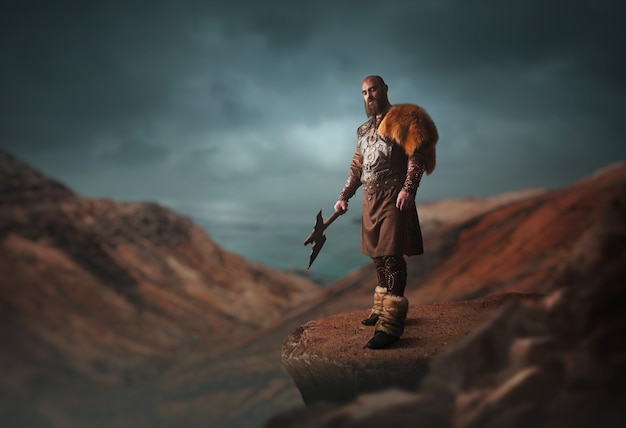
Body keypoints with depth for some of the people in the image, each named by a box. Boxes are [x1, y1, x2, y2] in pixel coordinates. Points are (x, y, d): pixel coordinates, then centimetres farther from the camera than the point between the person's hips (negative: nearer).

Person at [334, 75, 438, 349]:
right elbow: (356, 167, 24)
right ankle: (383, 309, 27)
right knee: (377, 255, 13)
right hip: (371, 198, 8)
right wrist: (344, 196, 16)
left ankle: (391, 324, -12)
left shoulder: (401, 117, -2)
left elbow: (417, 154, -13)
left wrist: (408, 189, -22)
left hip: (393, 196, -8)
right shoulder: (364, 130, 21)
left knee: (392, 255, -11)